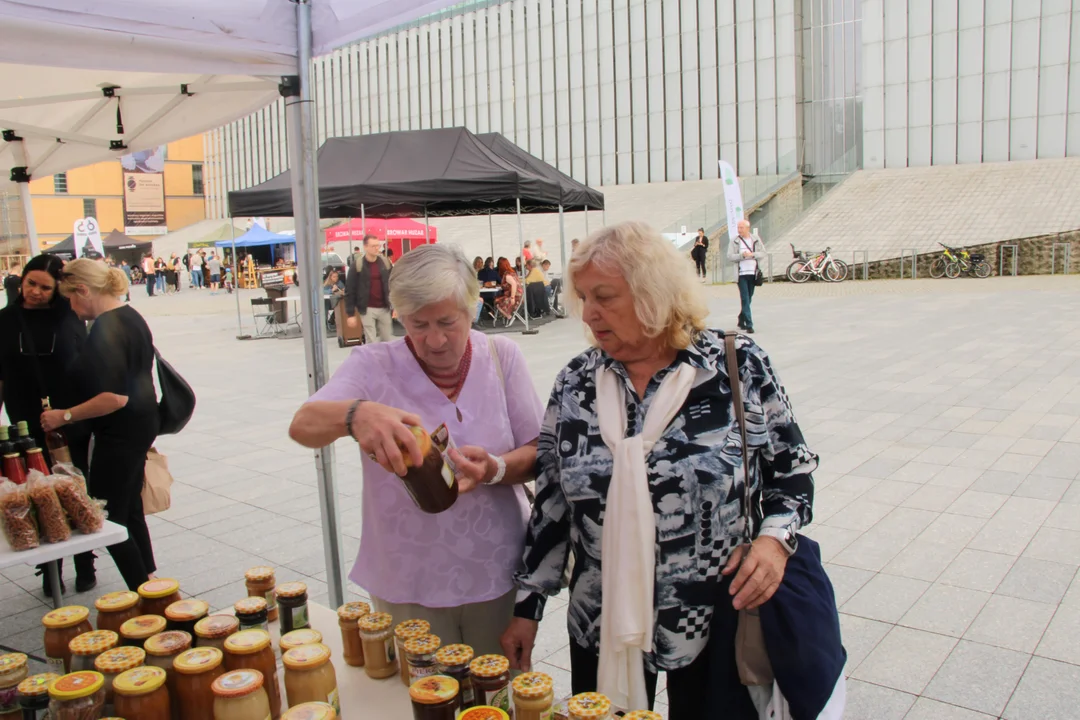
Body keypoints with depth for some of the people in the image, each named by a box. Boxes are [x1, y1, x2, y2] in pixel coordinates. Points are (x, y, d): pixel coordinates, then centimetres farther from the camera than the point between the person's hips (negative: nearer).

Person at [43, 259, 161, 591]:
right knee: (131, 511, 18)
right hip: (141, 426, 10)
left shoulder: (104, 330, -21)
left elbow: (115, 398, -27)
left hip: (119, 435, -10)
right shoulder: (131, 315, 8)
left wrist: (65, 415, -17)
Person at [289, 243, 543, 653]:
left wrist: (496, 469, -24)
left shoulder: (502, 357, -2)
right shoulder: (373, 366, -7)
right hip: (407, 586, -1)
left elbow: (538, 454, -2)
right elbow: (302, 426, -21)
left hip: (498, 575, 2)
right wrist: (356, 414, -42)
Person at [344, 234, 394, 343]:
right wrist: (350, 314, -7)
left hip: (384, 308, 3)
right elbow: (350, 290, -5)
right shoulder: (357, 265, -7)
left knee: (387, 341, 7)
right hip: (367, 309, -3)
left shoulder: (385, 262, 3)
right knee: (371, 342, -1)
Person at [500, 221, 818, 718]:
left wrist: (775, 537, -16)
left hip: (717, 618, -2)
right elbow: (551, 502, 4)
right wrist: (528, 606, 5)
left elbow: (792, 467, 1)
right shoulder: (575, 383, -1)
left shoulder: (739, 365, -9)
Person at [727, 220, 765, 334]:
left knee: (748, 299, 11)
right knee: (745, 300, -8)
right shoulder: (735, 241, -1)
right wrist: (742, 255, -19)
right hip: (741, 274, -3)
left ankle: (741, 321, 27)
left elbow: (763, 254, 4)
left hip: (753, 273, 3)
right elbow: (729, 257, -7)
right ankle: (749, 325, -10)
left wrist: (753, 254, -13)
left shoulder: (756, 239, 6)